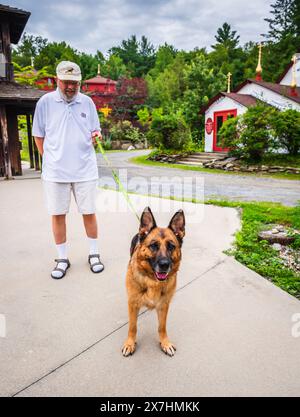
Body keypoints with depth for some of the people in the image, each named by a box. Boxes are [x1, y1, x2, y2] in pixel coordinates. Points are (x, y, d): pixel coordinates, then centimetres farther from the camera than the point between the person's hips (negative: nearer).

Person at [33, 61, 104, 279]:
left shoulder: (87, 102, 6)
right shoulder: (45, 102, 2)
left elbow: (96, 130, 13)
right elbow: (38, 135, 9)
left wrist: (97, 135, -10)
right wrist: (49, 158, 4)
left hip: (85, 169, 1)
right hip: (55, 171, 0)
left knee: (89, 212, 6)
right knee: (57, 214, 6)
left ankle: (94, 254, 23)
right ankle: (62, 258, 22)